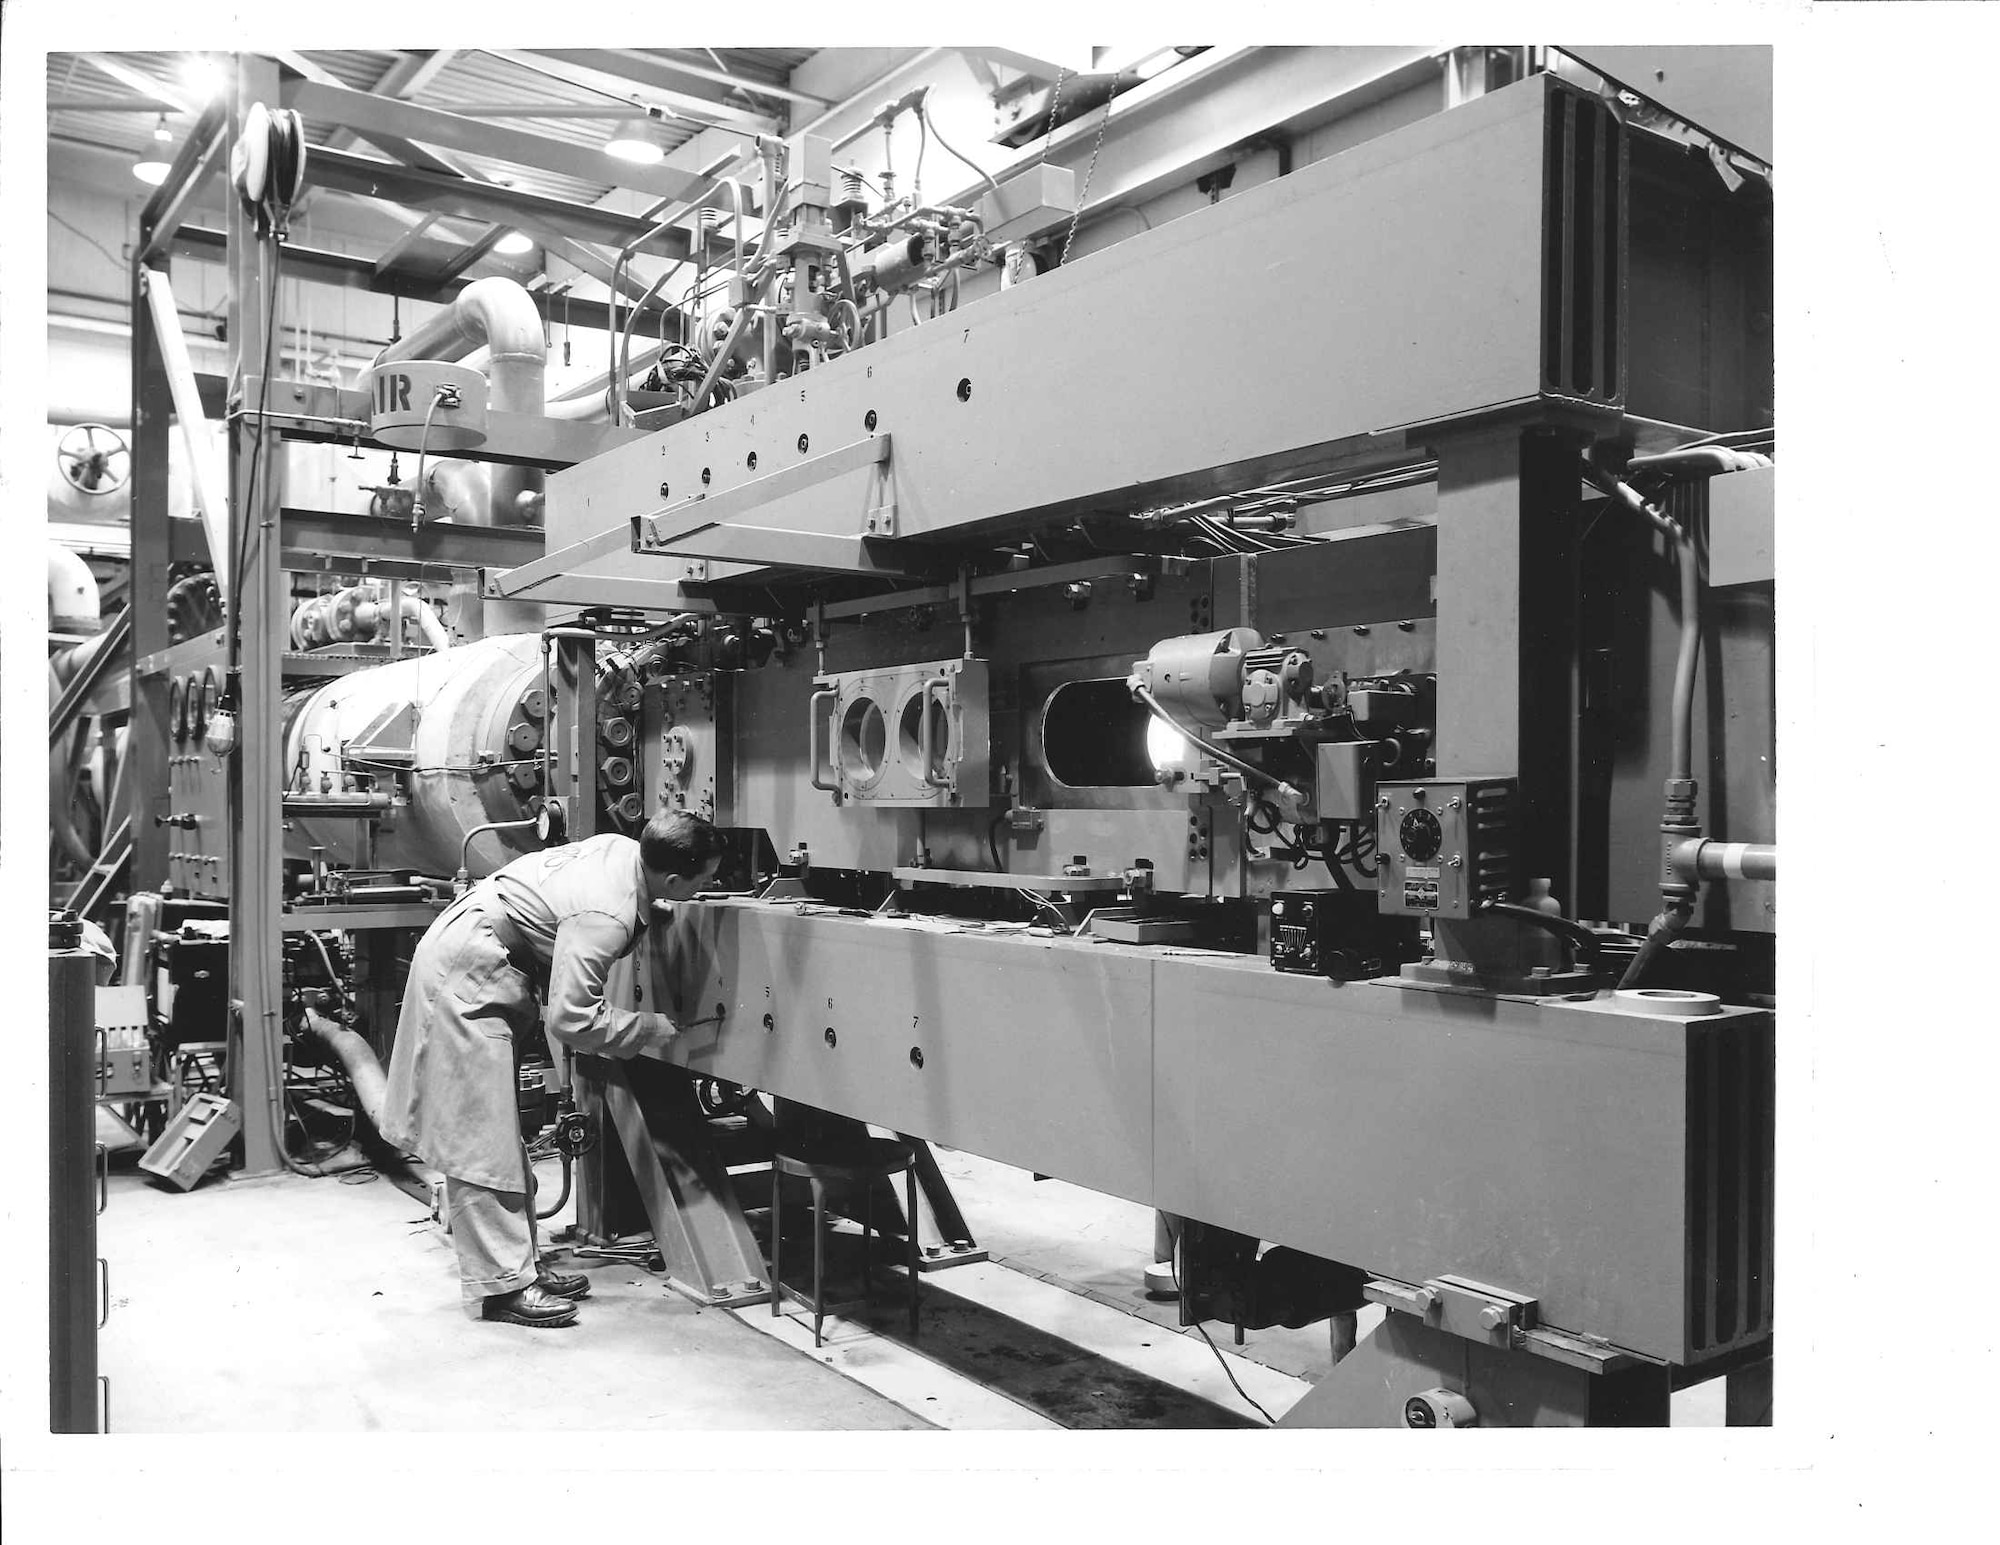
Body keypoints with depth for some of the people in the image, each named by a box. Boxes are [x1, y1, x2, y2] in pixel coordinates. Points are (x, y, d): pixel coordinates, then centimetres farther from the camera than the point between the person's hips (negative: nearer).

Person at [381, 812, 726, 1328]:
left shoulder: (624, 849, -5)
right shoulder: (605, 916, -30)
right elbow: (571, 1017, -29)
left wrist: (653, 909, 9)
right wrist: (653, 1028, -18)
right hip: (465, 979, -10)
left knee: (498, 1135, 13)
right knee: (482, 1139, -5)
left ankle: (521, 1263, 22)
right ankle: (503, 1285, 1)